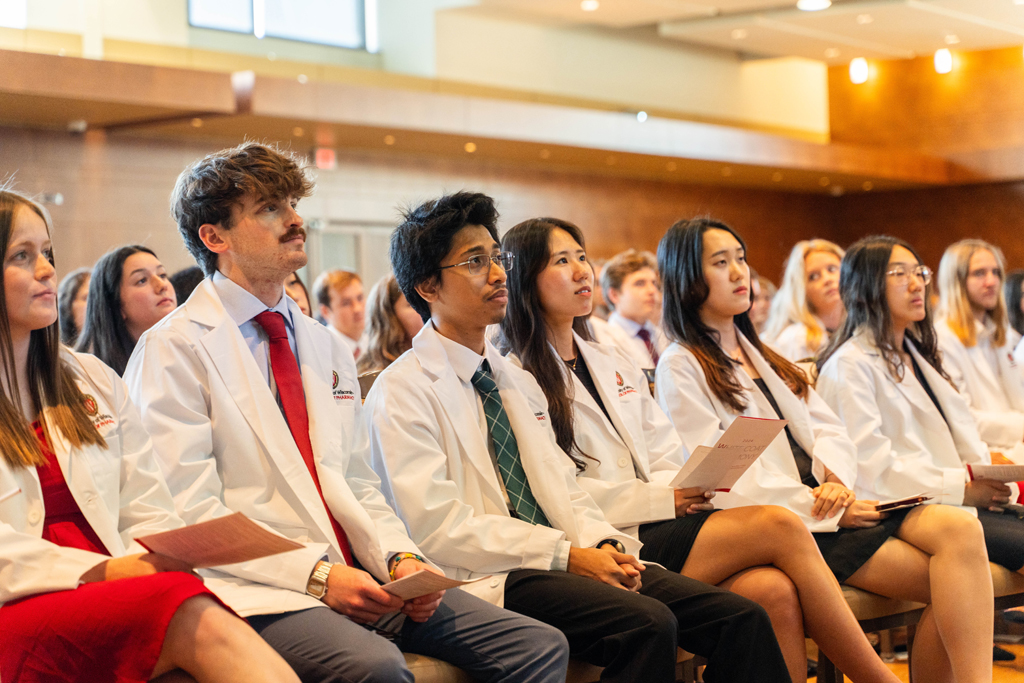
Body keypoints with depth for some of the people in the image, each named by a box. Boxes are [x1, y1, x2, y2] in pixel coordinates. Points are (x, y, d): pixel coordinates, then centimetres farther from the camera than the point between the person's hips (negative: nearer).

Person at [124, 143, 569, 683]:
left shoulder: (328, 349, 21)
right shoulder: (173, 350, -2)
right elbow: (191, 514, -10)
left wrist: (400, 557, -1)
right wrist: (315, 575, -19)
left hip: (362, 578, 7)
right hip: (257, 592, -7)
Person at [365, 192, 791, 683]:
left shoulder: (517, 381, 22)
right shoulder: (402, 392, -3)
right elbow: (436, 526, -13)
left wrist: (603, 544, -4)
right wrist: (567, 556, -17)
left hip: (566, 560, 7)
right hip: (490, 579, -7)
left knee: (741, 618, -12)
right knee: (647, 623, -32)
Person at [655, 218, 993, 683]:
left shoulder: (763, 355, 25)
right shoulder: (682, 368, 0)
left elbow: (829, 429, 17)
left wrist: (836, 479, -7)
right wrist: (826, 510, -14)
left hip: (827, 502, 7)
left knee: (961, 528, -21)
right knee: (948, 584, -23)